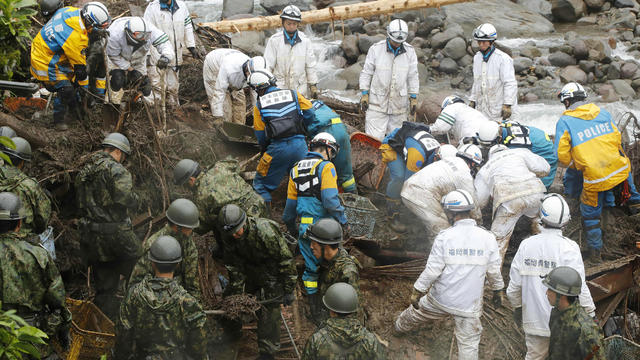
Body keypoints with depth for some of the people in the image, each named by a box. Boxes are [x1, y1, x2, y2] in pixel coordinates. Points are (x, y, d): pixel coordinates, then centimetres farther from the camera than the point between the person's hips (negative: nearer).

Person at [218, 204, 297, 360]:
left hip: (271, 271, -6)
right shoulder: (228, 237, -20)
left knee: (268, 311, -7)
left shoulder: (266, 232, -37)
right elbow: (234, 266, -7)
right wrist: (237, 293, -6)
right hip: (249, 268, 6)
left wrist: (289, 290, -19)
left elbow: (286, 260, -26)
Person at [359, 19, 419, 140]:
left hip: (399, 103, 2)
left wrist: (413, 97, 8)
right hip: (377, 102, -2)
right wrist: (364, 93, -2)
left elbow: (412, 76, 10)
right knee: (375, 137, -7)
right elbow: (366, 72, 2)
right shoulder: (376, 49, -5)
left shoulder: (410, 51, 2)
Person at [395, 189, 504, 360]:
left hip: (441, 298, 0)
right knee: (469, 342, 8)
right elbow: (494, 271, 1)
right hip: (469, 304, 0)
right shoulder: (487, 238, -8)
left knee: (418, 310, 30)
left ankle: (401, 325, 57)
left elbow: (432, 270, -13)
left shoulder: (444, 237, -15)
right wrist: (498, 291, 18)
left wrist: (417, 292, -2)